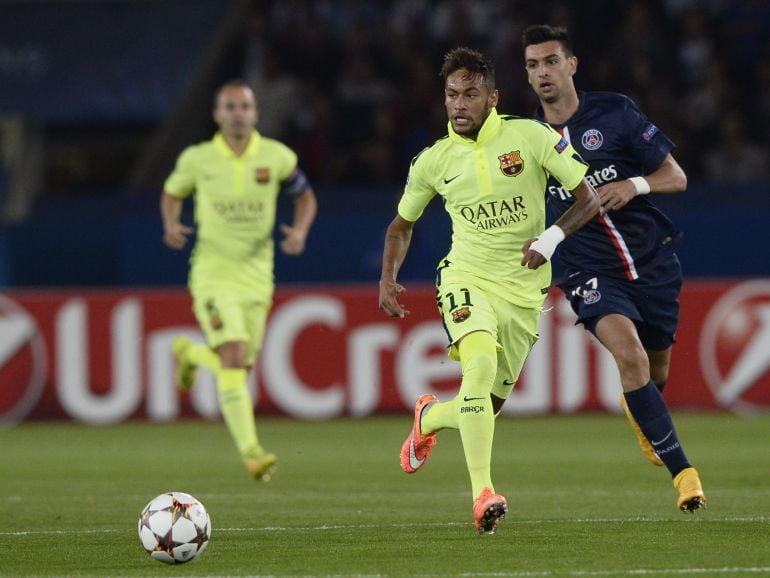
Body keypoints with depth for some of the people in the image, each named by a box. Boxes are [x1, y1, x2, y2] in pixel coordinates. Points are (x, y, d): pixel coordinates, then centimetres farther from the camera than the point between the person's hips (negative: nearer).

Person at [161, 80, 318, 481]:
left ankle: (190, 353, 45)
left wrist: (300, 230, -8)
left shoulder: (277, 157, -3)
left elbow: (306, 197, 12)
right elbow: (172, 194, 13)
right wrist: (171, 225, -7)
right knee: (233, 359, -21)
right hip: (213, 272, -3)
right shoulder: (197, 159, -5)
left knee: (238, 368, 11)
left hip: (256, 276, 3)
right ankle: (250, 451, -21)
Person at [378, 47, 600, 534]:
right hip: (468, 279, -1)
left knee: (486, 409, 5)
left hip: (524, 290, 1)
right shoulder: (434, 161, 0)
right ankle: (483, 494, -31)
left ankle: (431, 418, 42)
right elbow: (402, 224, 18)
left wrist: (552, 237, -22)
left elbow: (590, 198, -5)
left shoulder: (531, 136, -7)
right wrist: (388, 279, 3)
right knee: (481, 364, -31)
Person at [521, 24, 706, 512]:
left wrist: (635, 185, -19)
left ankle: (637, 412, 51)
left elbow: (676, 178, -1)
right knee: (629, 353, -27)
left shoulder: (614, 113, -4)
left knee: (656, 373, 11)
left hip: (652, 260, 1)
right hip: (591, 270, 0)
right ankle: (681, 470, -23)